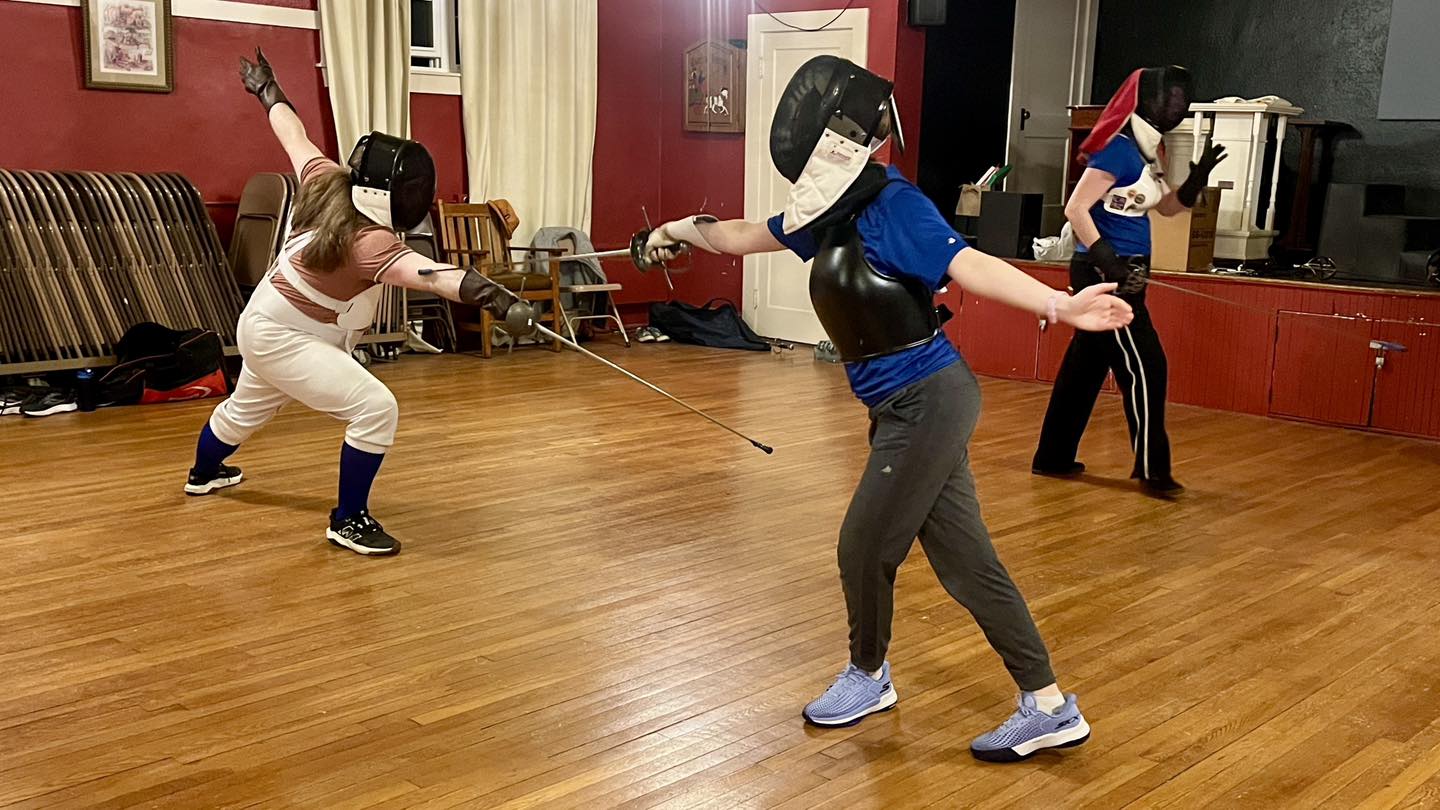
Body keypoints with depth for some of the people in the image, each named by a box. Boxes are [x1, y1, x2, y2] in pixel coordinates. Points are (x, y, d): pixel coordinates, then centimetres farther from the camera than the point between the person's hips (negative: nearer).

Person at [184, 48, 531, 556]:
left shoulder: (327, 181, -13)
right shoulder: (367, 240, -35)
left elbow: (293, 135, 3)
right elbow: (429, 275, -53)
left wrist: (266, 89, 22)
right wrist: (492, 298, -69)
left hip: (270, 325, 9)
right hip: (283, 338, -9)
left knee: (247, 410, 34)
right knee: (376, 410, -20)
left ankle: (203, 473, 62)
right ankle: (348, 521, -7)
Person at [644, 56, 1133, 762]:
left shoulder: (893, 204, -16)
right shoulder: (831, 209, 9)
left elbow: (971, 267, -29)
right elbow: (742, 237, 25)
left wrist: (1061, 306, -43)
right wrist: (681, 231, 37)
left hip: (928, 404, -8)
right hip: (906, 409, 8)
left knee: (864, 549, 5)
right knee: (963, 562, 9)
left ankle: (868, 676, 32)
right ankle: (1048, 706, 15)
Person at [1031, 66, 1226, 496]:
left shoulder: (1146, 149, 14)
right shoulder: (1119, 148, -15)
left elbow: (1169, 207, 22)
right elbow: (1075, 209, -20)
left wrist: (1197, 179, 3)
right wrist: (1108, 262, -26)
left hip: (1121, 274, 10)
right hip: (1104, 274, -10)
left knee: (1086, 364, 12)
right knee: (1144, 367, -4)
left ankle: (1053, 458, 19)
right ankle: (1151, 468, 6)